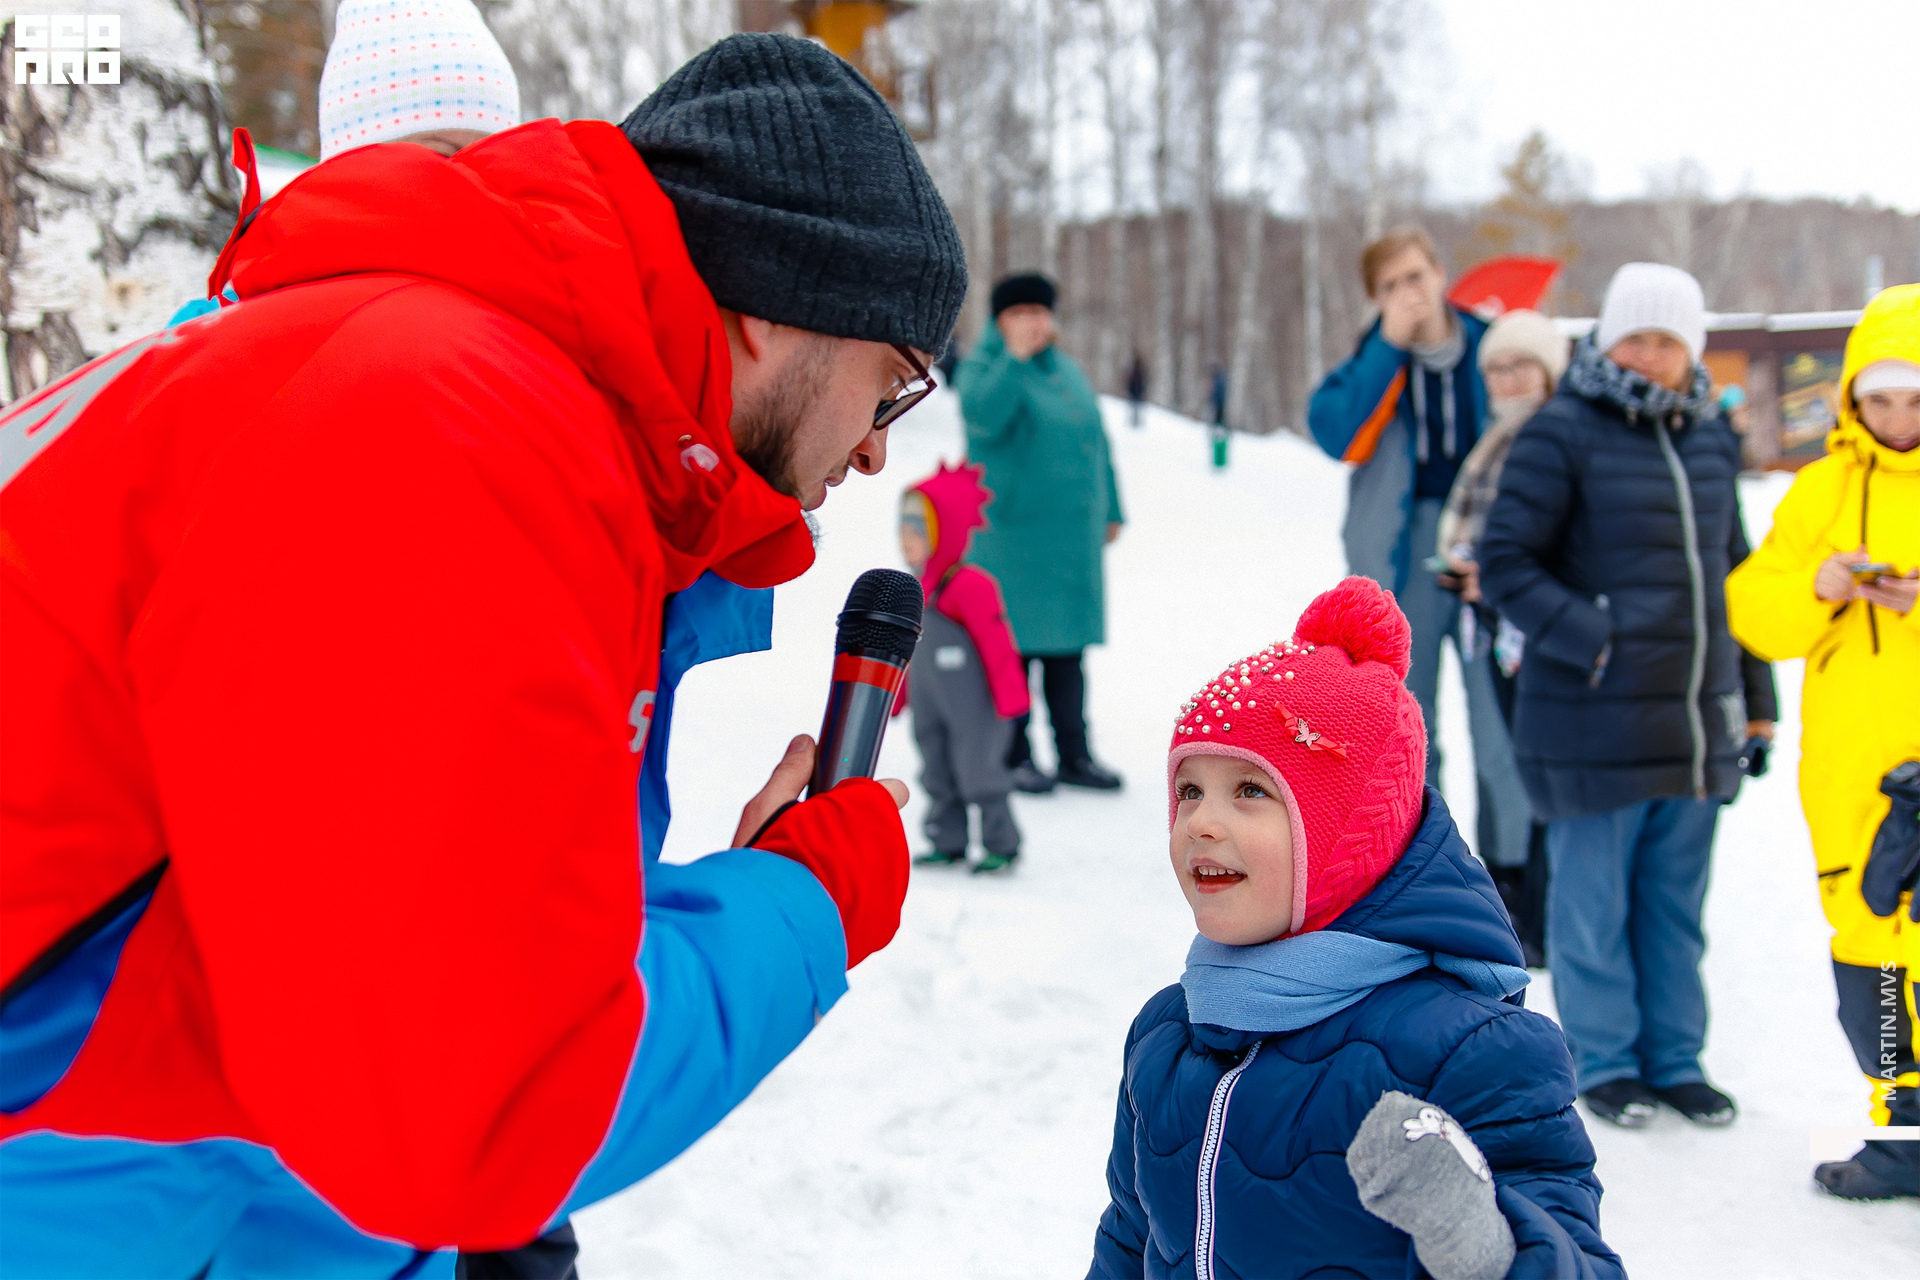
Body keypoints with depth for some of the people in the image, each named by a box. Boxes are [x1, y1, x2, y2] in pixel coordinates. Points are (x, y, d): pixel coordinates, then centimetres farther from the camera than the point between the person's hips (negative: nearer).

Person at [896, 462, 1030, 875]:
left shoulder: (970, 587, -20)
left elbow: (997, 644, -18)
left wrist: (1009, 698, -15)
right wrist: (895, 699, 21)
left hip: (973, 711, -8)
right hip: (929, 709, 8)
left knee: (979, 774, 0)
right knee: (938, 777, 14)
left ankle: (1002, 845, 13)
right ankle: (948, 844, 25)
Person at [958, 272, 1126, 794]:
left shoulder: (1067, 369, 17)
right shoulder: (983, 366, -4)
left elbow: (1096, 441, 23)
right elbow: (983, 416, -26)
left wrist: (1110, 510, 22)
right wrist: (1015, 355, -28)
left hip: (1074, 536, 6)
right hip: (1011, 536, -6)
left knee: (1068, 650, 10)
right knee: (1012, 645, -3)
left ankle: (1074, 755, 16)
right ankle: (1014, 757, 6)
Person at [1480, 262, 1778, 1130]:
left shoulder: (1711, 441, 11)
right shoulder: (1562, 434, -9)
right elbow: (1503, 561, -11)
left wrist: (1756, 700, 18)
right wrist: (1591, 641, -20)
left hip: (1698, 719, 6)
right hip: (1594, 723, -6)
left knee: (1677, 898, 15)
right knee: (1594, 902, 5)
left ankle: (1674, 1058, 27)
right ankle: (1605, 1061, 20)